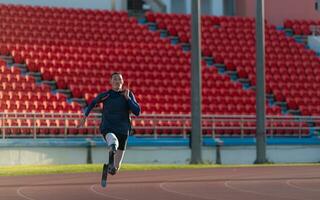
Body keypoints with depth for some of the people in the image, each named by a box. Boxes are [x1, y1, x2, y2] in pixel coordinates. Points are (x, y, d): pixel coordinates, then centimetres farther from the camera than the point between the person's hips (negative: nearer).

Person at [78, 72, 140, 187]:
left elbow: (137, 112, -6)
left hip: (122, 131, 2)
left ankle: (106, 169, 39)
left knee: (116, 167, 7)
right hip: (107, 130, -2)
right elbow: (93, 103, 22)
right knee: (113, 143, -44)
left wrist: (127, 98, -13)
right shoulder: (105, 95, 3)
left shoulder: (129, 95, 4)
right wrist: (85, 117, 19)